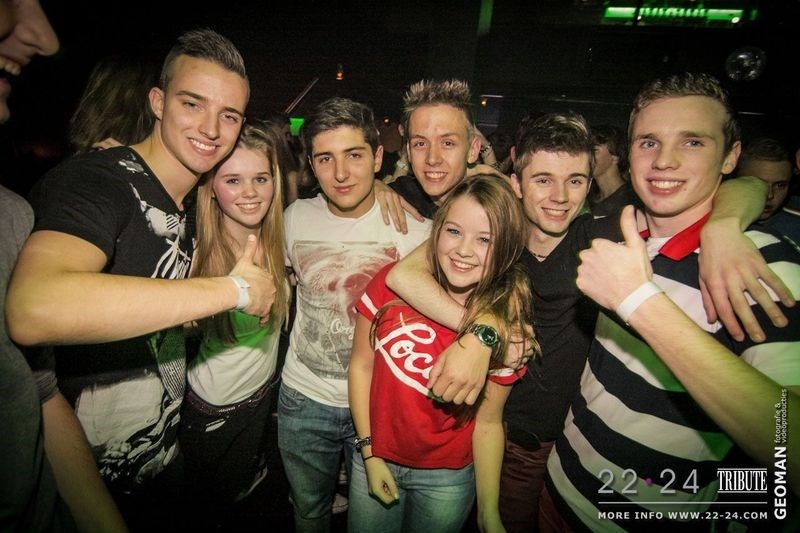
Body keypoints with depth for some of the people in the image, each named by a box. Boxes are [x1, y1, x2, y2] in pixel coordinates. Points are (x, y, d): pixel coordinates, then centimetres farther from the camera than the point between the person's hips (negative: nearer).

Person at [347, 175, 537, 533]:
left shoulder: (507, 325, -16)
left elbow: (488, 423, -10)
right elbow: (361, 365, -8)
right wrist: (369, 453, -7)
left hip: (447, 478, 0)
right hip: (375, 460, 1)